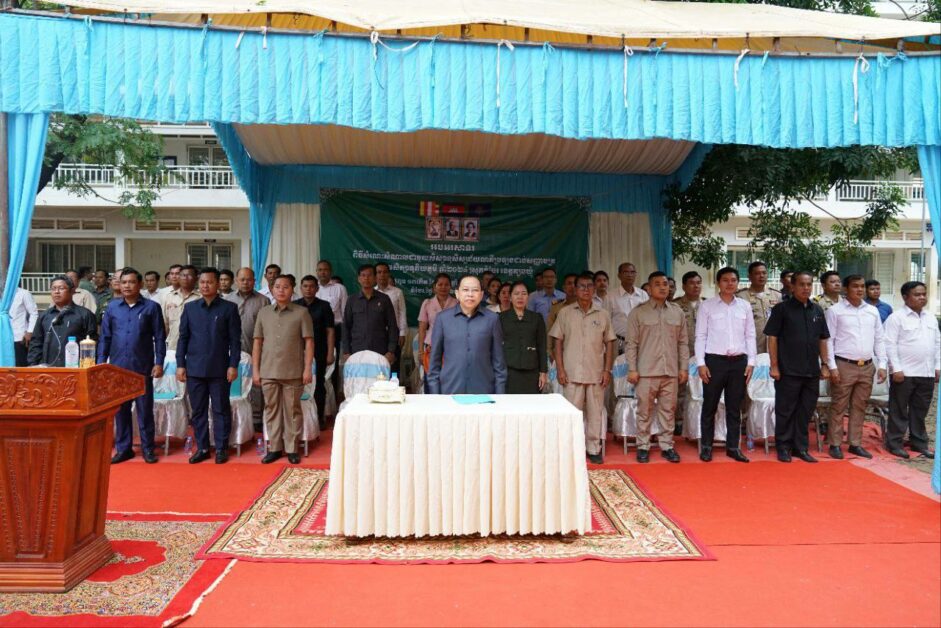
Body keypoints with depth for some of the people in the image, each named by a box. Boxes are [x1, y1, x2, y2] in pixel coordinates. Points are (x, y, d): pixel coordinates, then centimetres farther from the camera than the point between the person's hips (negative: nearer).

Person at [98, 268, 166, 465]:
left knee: (145, 409, 4)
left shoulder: (151, 307, 0)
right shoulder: (112, 307, 7)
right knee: (120, 409, 9)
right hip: (118, 367, 3)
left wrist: (159, 363, -6)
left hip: (143, 368, -3)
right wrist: (101, 362, 4)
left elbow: (159, 337, -1)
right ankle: (123, 448, 19)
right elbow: (105, 337, 9)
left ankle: (147, 448, 13)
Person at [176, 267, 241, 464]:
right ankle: (202, 448, 18)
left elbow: (235, 339, -2)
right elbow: (183, 337, 8)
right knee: (198, 410, 8)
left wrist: (233, 365, -8)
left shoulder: (229, 308, 0)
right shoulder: (190, 307, 8)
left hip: (219, 368, -3)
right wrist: (180, 364, 2)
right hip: (194, 368, 3)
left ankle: (221, 448, 12)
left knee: (221, 409, 4)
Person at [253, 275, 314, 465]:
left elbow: (309, 342, -1)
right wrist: (255, 369, 6)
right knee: (272, 410, 9)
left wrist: (307, 369, -7)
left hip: (293, 372, -2)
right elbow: (258, 342, 10)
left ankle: (292, 448, 14)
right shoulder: (263, 312, 9)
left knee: (292, 410, 4)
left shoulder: (301, 312, 0)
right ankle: (275, 447, 19)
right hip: (268, 372, 3)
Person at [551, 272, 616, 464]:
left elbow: (609, 344, 8)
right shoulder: (565, 313, 2)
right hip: (572, 373, -1)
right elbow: (557, 342, 2)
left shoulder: (603, 315, 6)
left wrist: (607, 370, 1)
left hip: (596, 373, 1)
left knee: (595, 412, 7)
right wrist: (560, 369, -4)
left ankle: (594, 449, 19)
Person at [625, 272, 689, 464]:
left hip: (671, 371, 3)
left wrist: (684, 367, 7)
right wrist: (632, 369, -7)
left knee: (668, 410, 8)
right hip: (647, 371, -3)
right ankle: (643, 446, 13)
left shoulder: (678, 312, 9)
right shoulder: (638, 312, 0)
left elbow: (683, 342, 11)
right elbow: (631, 343, -2)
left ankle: (666, 446, 19)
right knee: (645, 411, 3)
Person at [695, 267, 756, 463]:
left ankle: (733, 447, 19)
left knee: (735, 407, 9)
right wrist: (701, 363, -8)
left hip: (739, 361, 3)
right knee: (710, 406, 4)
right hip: (714, 360, -3)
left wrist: (751, 362, 3)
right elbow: (700, 336, -1)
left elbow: (750, 336, 10)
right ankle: (706, 446, 13)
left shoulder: (745, 306, 9)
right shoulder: (707, 305, 1)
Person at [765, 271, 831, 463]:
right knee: (785, 411, 3)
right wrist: (774, 366, -10)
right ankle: (783, 447, 15)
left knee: (806, 411, 11)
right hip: (788, 371, -5)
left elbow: (823, 339, 16)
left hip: (812, 371, 5)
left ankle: (800, 447, 22)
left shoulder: (817, 310, 11)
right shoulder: (781, 309, -4)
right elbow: (772, 338, -6)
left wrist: (824, 364, 11)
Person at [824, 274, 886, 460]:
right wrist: (832, 366, -10)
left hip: (867, 366, 5)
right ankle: (835, 444, 6)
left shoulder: (873, 311, 11)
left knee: (859, 407, 10)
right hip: (844, 366, -4)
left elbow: (879, 340, 14)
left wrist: (882, 365, 6)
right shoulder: (835, 311, -3)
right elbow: (829, 340, -5)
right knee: (838, 407, 0)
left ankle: (855, 444, 19)